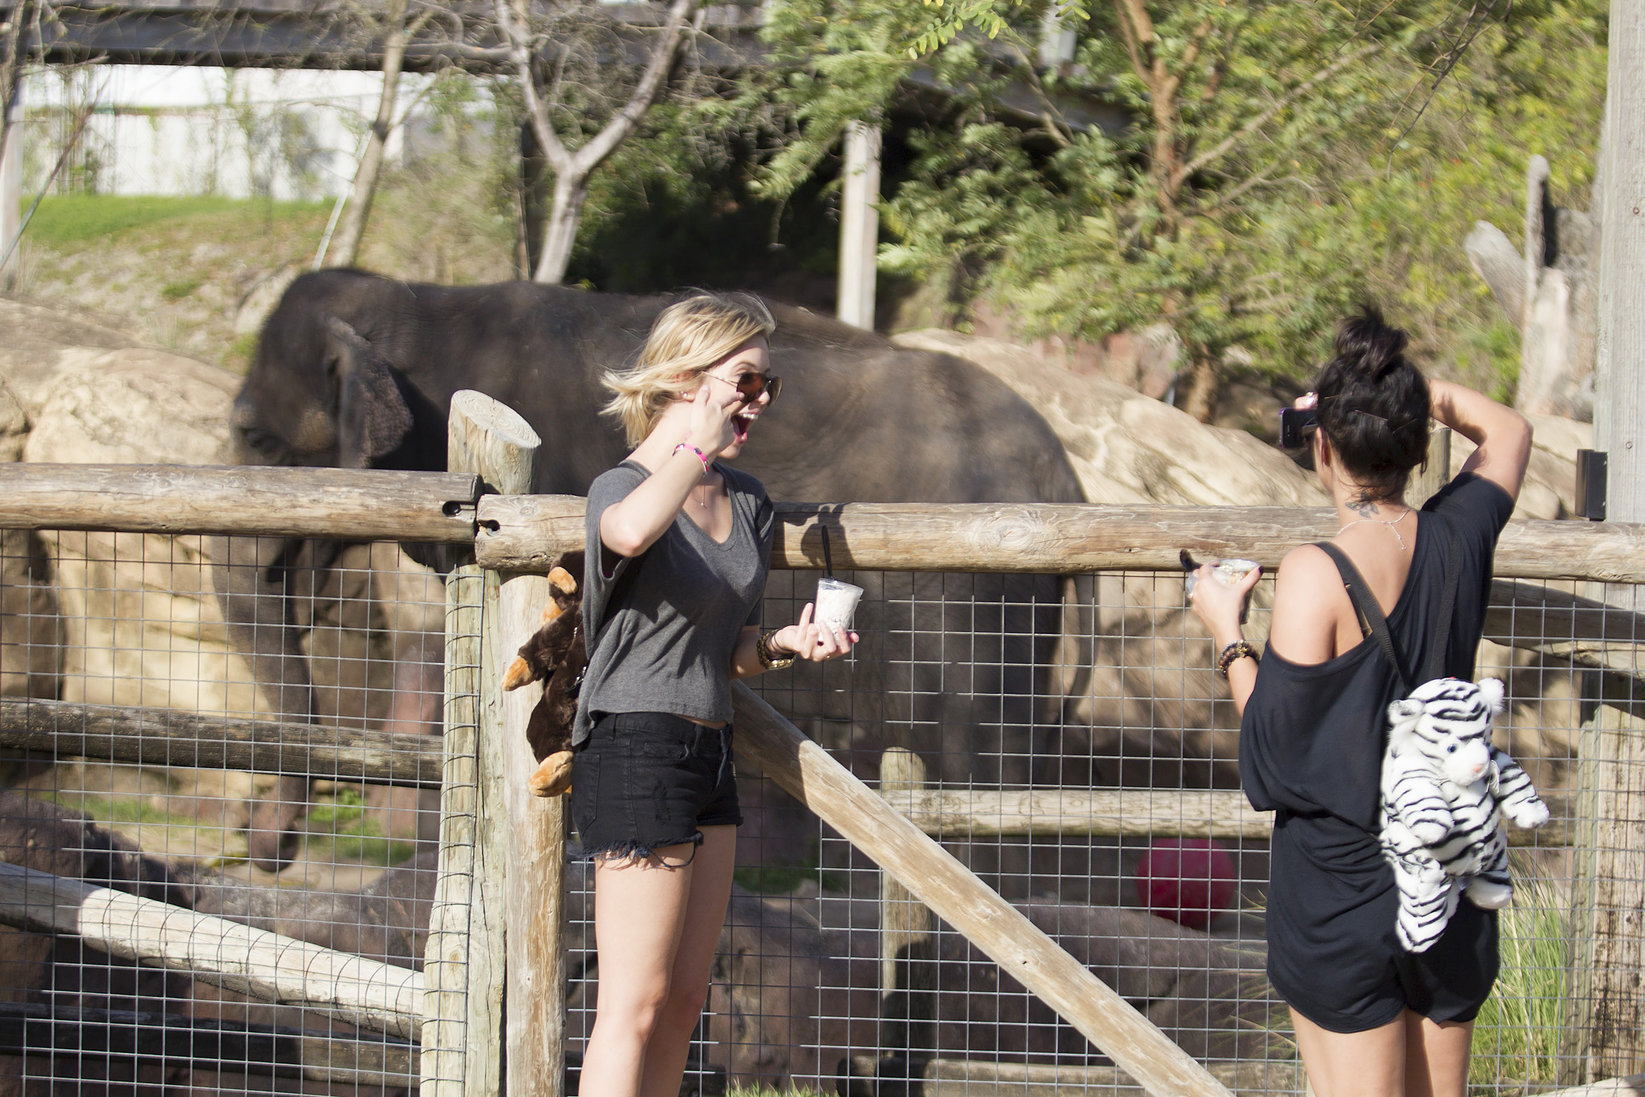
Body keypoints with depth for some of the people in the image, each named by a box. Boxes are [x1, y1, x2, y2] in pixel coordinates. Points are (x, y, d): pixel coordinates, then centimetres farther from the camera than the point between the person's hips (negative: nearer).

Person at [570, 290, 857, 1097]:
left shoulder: (747, 502, 13)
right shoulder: (623, 487, -11)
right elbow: (633, 531, -39)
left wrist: (780, 645, 0)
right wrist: (700, 445, -23)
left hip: (709, 753, 8)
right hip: (636, 750, -8)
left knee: (683, 1000, 10)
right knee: (634, 1006, -9)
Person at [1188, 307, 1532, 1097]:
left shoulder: (1316, 577, -18)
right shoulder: (1459, 538, -1)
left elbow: (1276, 754, -12)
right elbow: (1507, 432, 21)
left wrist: (1227, 635, -1)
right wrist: (1414, 390, 13)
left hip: (1341, 891, -5)